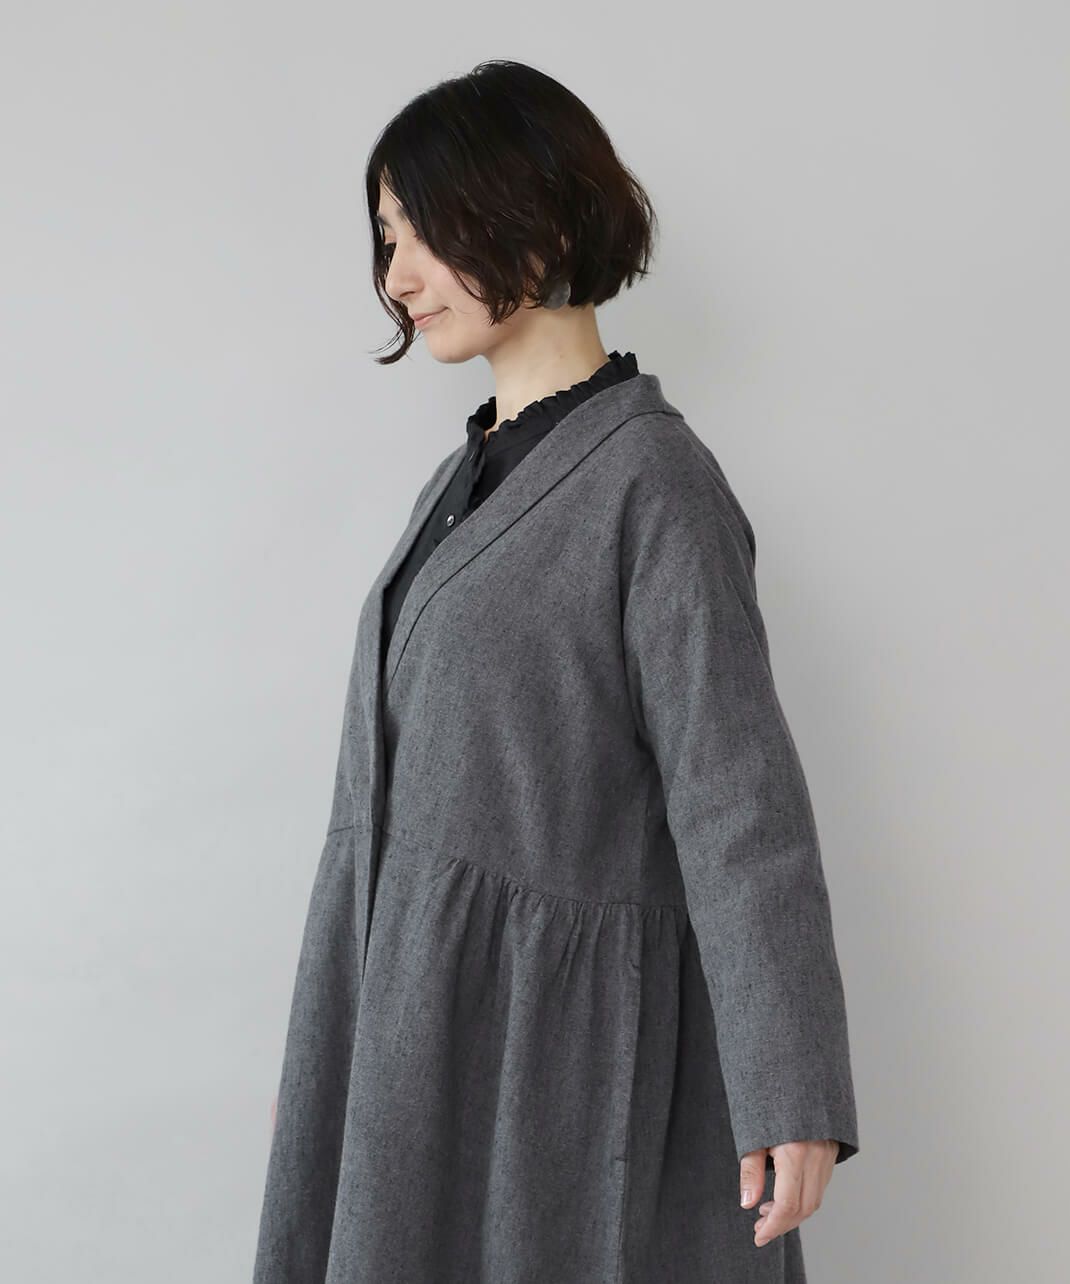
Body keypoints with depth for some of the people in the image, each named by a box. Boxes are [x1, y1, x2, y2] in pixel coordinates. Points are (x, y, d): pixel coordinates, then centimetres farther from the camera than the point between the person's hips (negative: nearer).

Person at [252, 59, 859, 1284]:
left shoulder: (649, 474, -11)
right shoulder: (466, 480, 13)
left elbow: (735, 792, -15)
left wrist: (790, 1094, -20)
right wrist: (318, 1052, 19)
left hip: (548, 1020, -7)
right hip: (412, 1017, 7)